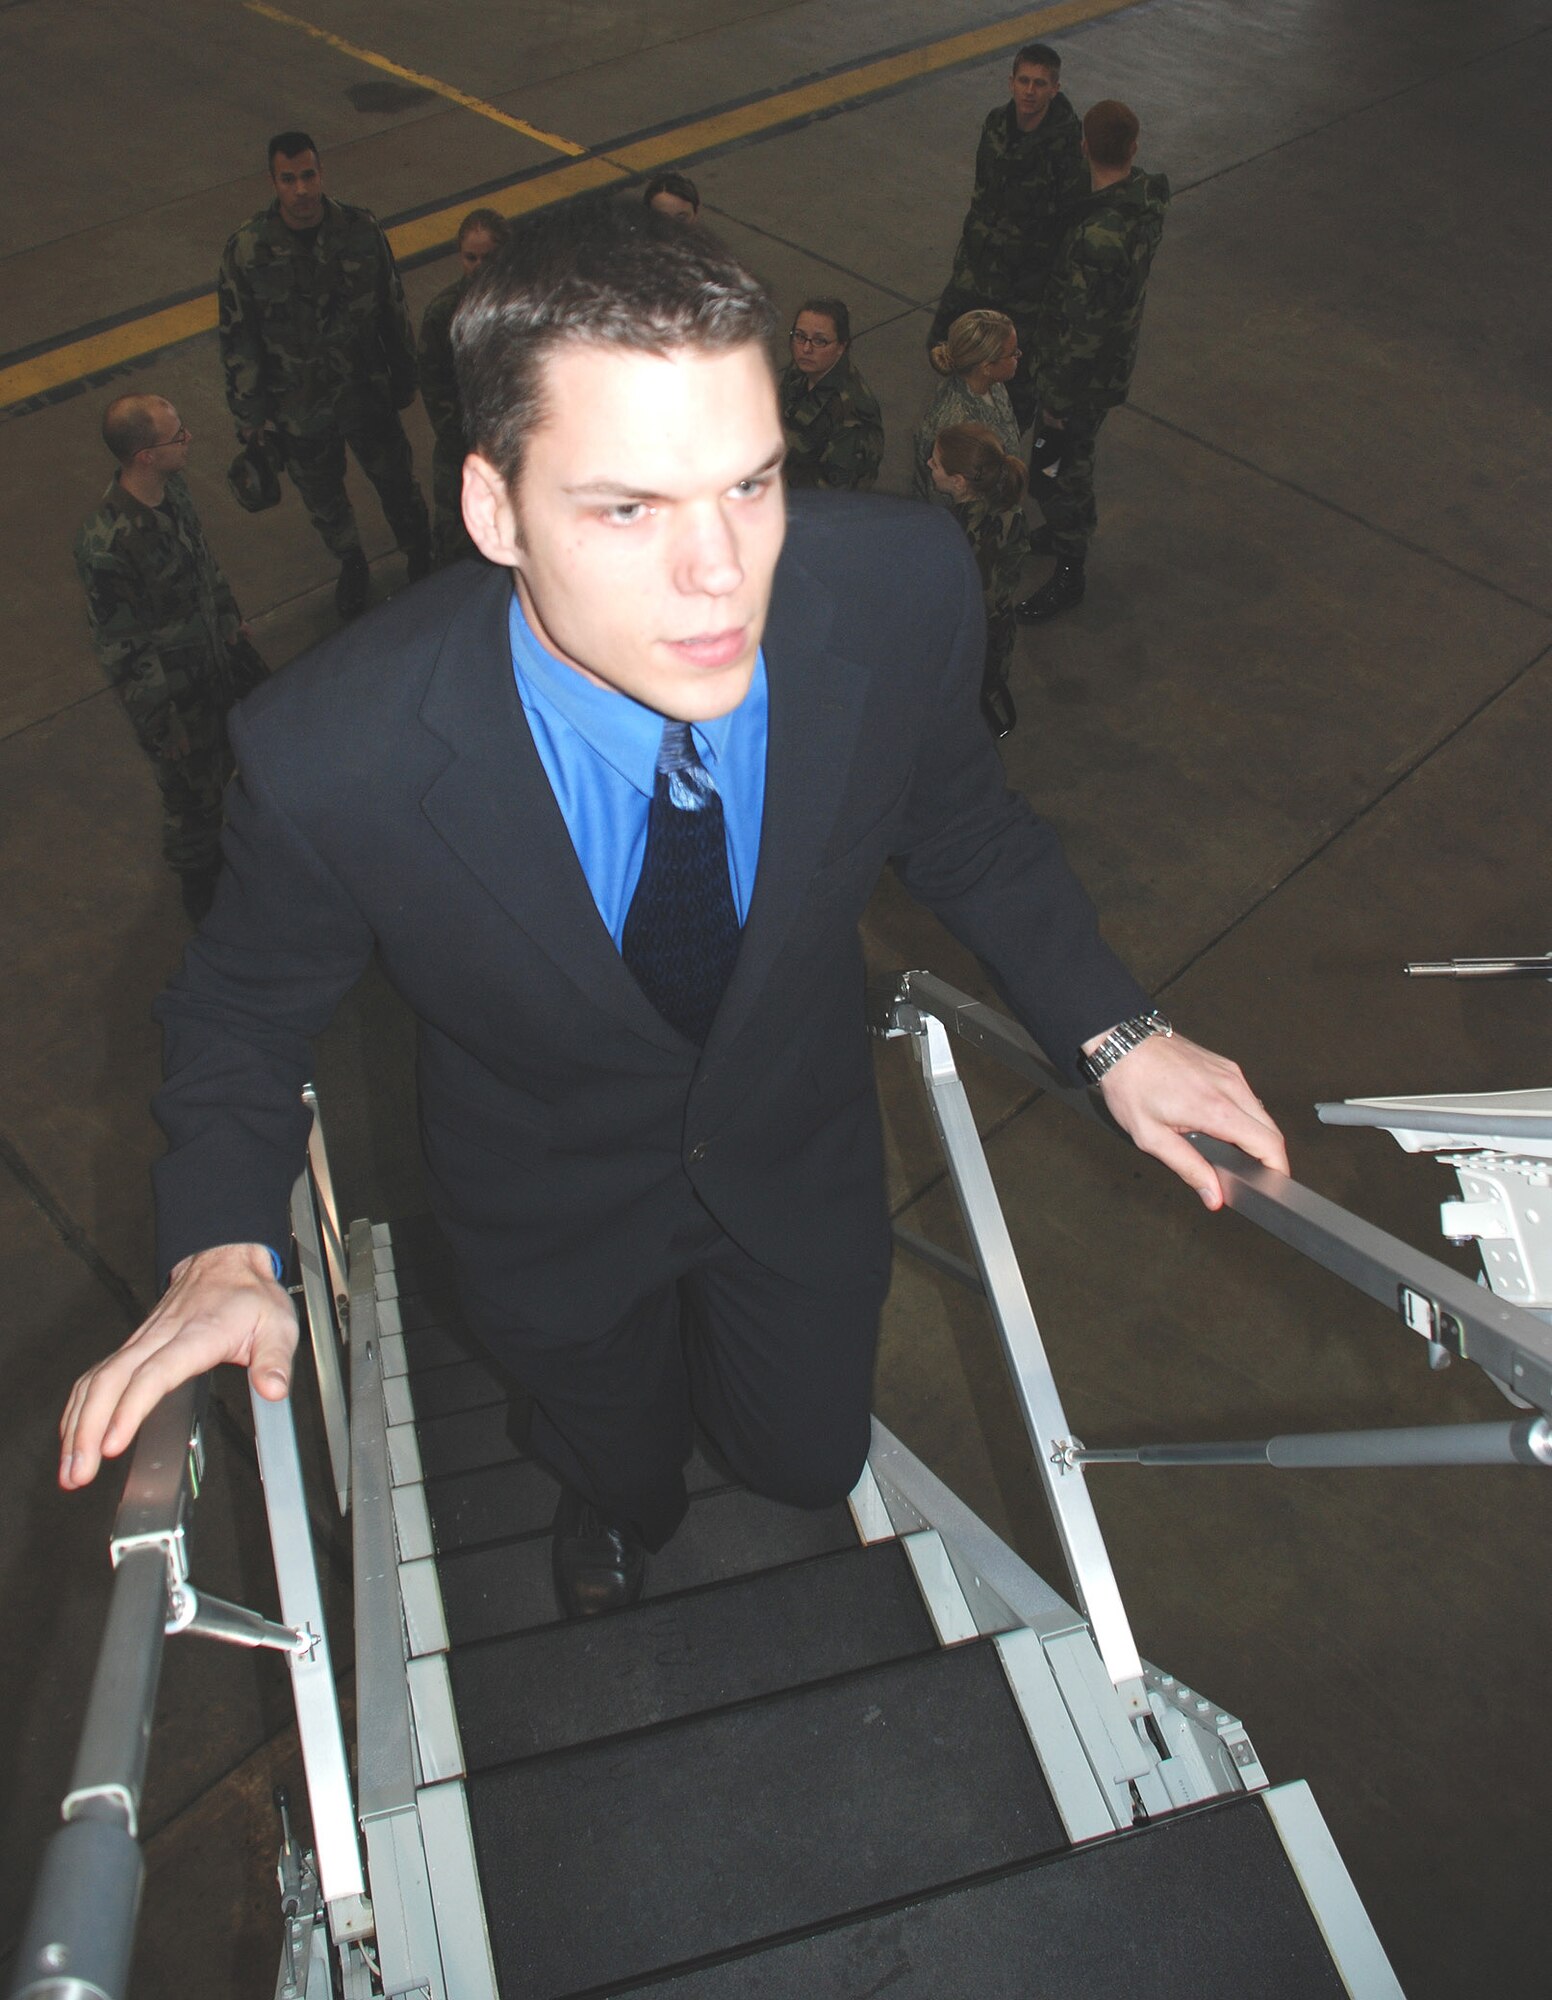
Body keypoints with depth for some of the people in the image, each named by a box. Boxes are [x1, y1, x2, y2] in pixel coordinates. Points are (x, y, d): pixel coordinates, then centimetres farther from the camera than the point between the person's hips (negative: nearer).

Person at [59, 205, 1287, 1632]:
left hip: (799, 1156, 2)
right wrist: (226, 1254, -30)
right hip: (559, 1216, -1)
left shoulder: (903, 590, -31)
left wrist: (1111, 1029, -15)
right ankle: (613, 1509, 72)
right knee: (619, 1475, 31)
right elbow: (250, 1008, -15)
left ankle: (720, 1373, 67)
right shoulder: (333, 760, -36)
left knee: (813, 1463, 29)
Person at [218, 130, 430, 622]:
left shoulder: (360, 230, -13)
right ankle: (351, 566, 50)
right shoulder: (247, 249, -17)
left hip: (367, 394, 1)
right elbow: (237, 339, -8)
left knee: (397, 481, 17)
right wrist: (249, 416, -4)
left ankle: (420, 558, 47)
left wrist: (405, 378, 8)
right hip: (296, 408, 0)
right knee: (322, 499, 20)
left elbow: (394, 309, 1)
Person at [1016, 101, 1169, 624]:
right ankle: (1075, 524, 51)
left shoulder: (1099, 236, -35)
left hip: (1087, 372, -9)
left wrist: (1059, 399, -19)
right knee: (1074, 458, 28)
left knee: (1055, 471, 8)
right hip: (1115, 360, 9)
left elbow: (1085, 331, -29)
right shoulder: (1147, 196, -7)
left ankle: (1068, 573, 24)